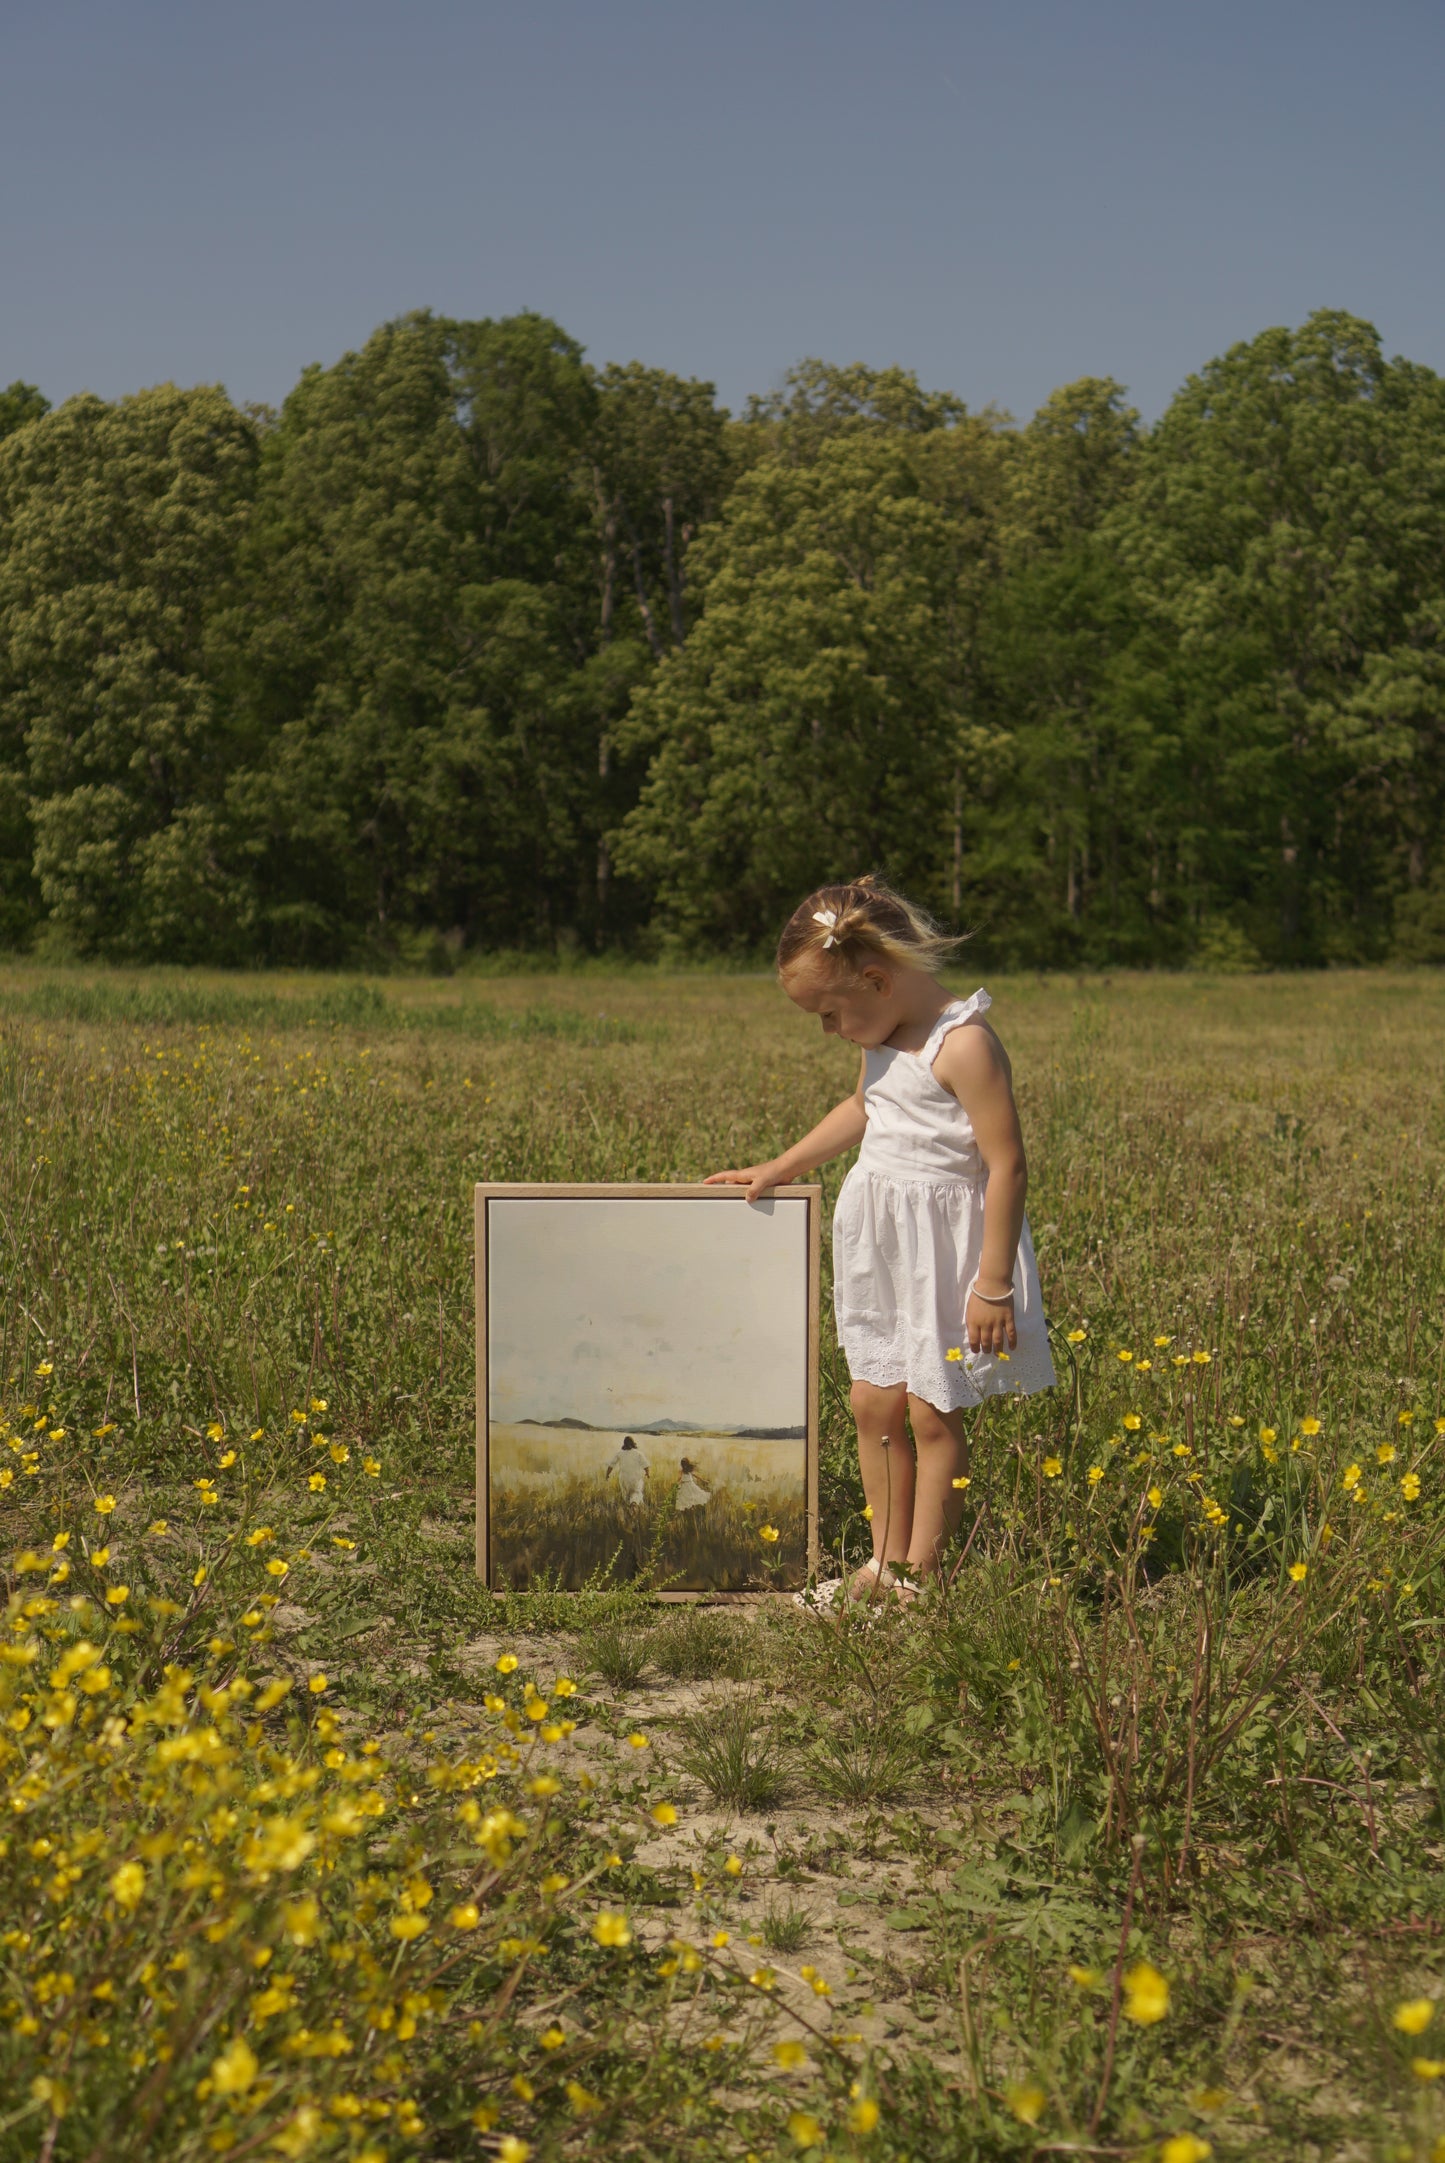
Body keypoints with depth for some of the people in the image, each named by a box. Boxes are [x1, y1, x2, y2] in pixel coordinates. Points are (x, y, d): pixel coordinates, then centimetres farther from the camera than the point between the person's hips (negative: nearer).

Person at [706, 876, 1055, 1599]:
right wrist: (781, 1168, 28)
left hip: (946, 1240, -8)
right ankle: (886, 1560, 21)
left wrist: (993, 1283, -20)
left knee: (932, 1412, 0)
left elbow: (1007, 1166, -21)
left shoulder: (964, 1045, -21)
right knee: (873, 1403, 9)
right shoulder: (884, 1041, 7)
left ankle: (921, 1570, 11)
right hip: (879, 1236, 8)